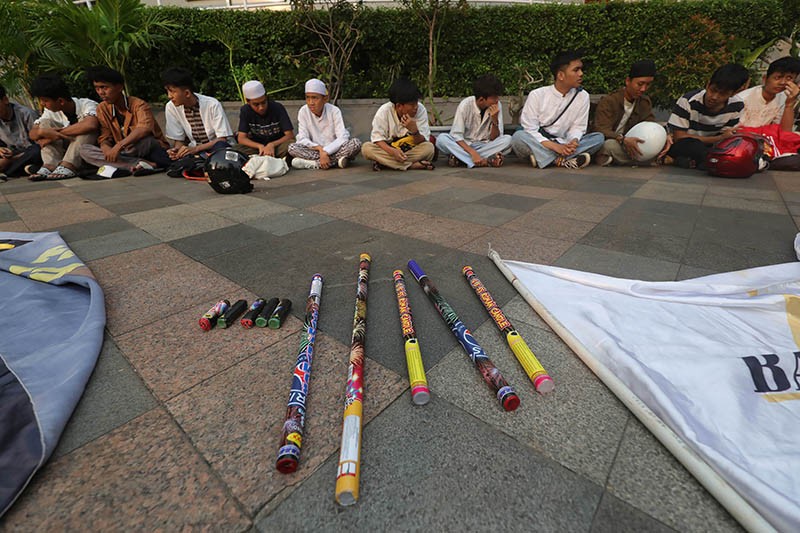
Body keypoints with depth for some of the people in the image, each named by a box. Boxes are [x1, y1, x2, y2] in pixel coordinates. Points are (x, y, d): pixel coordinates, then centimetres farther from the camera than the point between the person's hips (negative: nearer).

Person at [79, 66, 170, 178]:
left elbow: (145, 128, -30)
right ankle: (147, 164, -30)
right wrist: (107, 150, -19)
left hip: (155, 151, -7)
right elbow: (104, 139, 5)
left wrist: (118, 146, -35)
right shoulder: (102, 108, 9)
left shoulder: (138, 105, -9)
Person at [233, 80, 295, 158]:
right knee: (235, 149, -23)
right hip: (257, 146, 2)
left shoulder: (277, 108, -10)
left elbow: (290, 136, -15)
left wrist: (272, 145, -31)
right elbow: (241, 138, -8)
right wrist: (260, 146, -26)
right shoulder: (245, 111, -4)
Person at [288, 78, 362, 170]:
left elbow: (343, 138, -18)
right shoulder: (303, 111, -5)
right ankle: (336, 160, -30)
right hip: (316, 151, 1)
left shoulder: (334, 111, -9)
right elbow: (302, 139, -10)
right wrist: (320, 149, -27)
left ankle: (313, 163, -27)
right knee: (292, 147, -24)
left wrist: (325, 151, -30)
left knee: (356, 143, -29)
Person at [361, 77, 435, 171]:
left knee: (429, 147, -28)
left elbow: (422, 142, -11)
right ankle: (413, 165, -31)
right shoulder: (384, 111, -12)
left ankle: (383, 162, -27)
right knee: (366, 147, -27)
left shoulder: (421, 110, -11)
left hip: (411, 150, 0)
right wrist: (392, 151, -34)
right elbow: (377, 137, -14)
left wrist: (414, 130, -34)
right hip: (389, 150, 0)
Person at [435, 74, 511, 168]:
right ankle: (484, 161, -35)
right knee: (441, 138, -29)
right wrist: (473, 153, -34)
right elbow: (456, 136, -20)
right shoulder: (465, 105, -14)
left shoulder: (497, 105, -6)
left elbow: (494, 139, -6)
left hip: (484, 146, 2)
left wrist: (495, 120, -24)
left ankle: (459, 157, -28)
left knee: (507, 140, -25)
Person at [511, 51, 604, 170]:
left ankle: (542, 158, -32)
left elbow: (578, 127, 5)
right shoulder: (537, 95, -5)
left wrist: (573, 142, -20)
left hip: (562, 145, 4)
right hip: (538, 144, -3)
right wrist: (553, 146, -24)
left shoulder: (583, 96, 5)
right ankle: (564, 161, -34)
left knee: (598, 137, -15)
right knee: (518, 136, -31)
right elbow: (529, 129, -10)